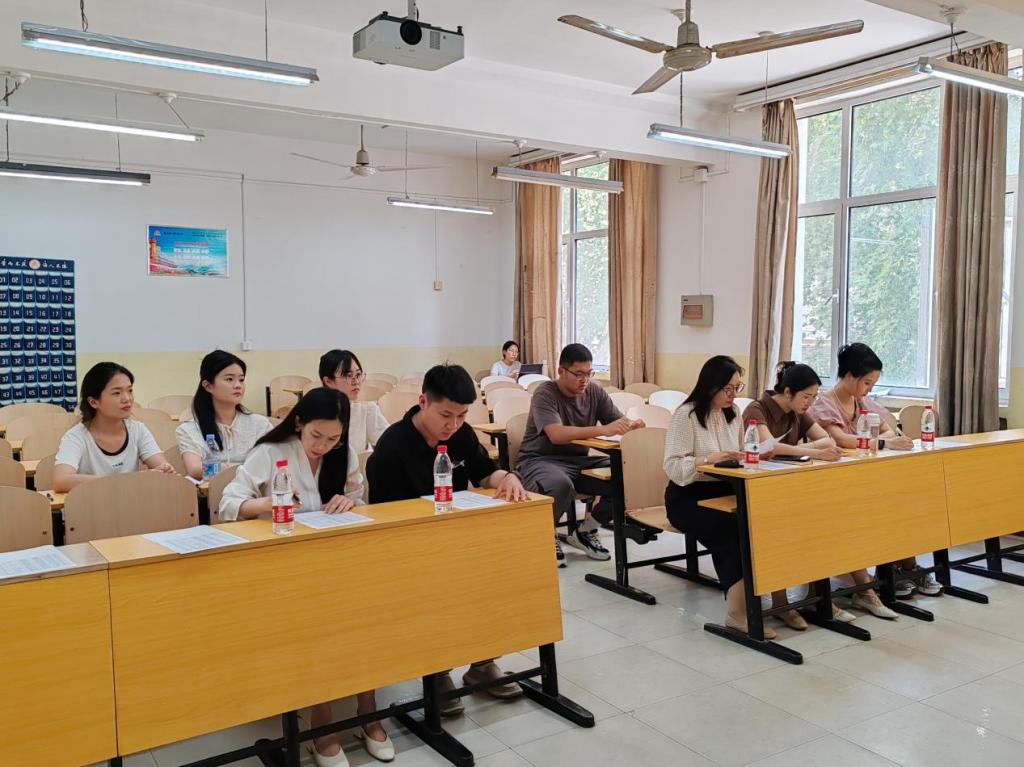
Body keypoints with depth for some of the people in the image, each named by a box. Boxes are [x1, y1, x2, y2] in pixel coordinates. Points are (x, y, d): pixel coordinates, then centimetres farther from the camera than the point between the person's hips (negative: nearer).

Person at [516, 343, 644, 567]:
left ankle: (585, 531, 6)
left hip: (579, 460, 6)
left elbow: (619, 421, 2)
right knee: (561, 485, -39)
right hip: (541, 460, -6)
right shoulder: (545, 394, -15)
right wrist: (603, 430, -40)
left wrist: (631, 425, -25)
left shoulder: (594, 391, 4)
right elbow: (556, 434, -31)